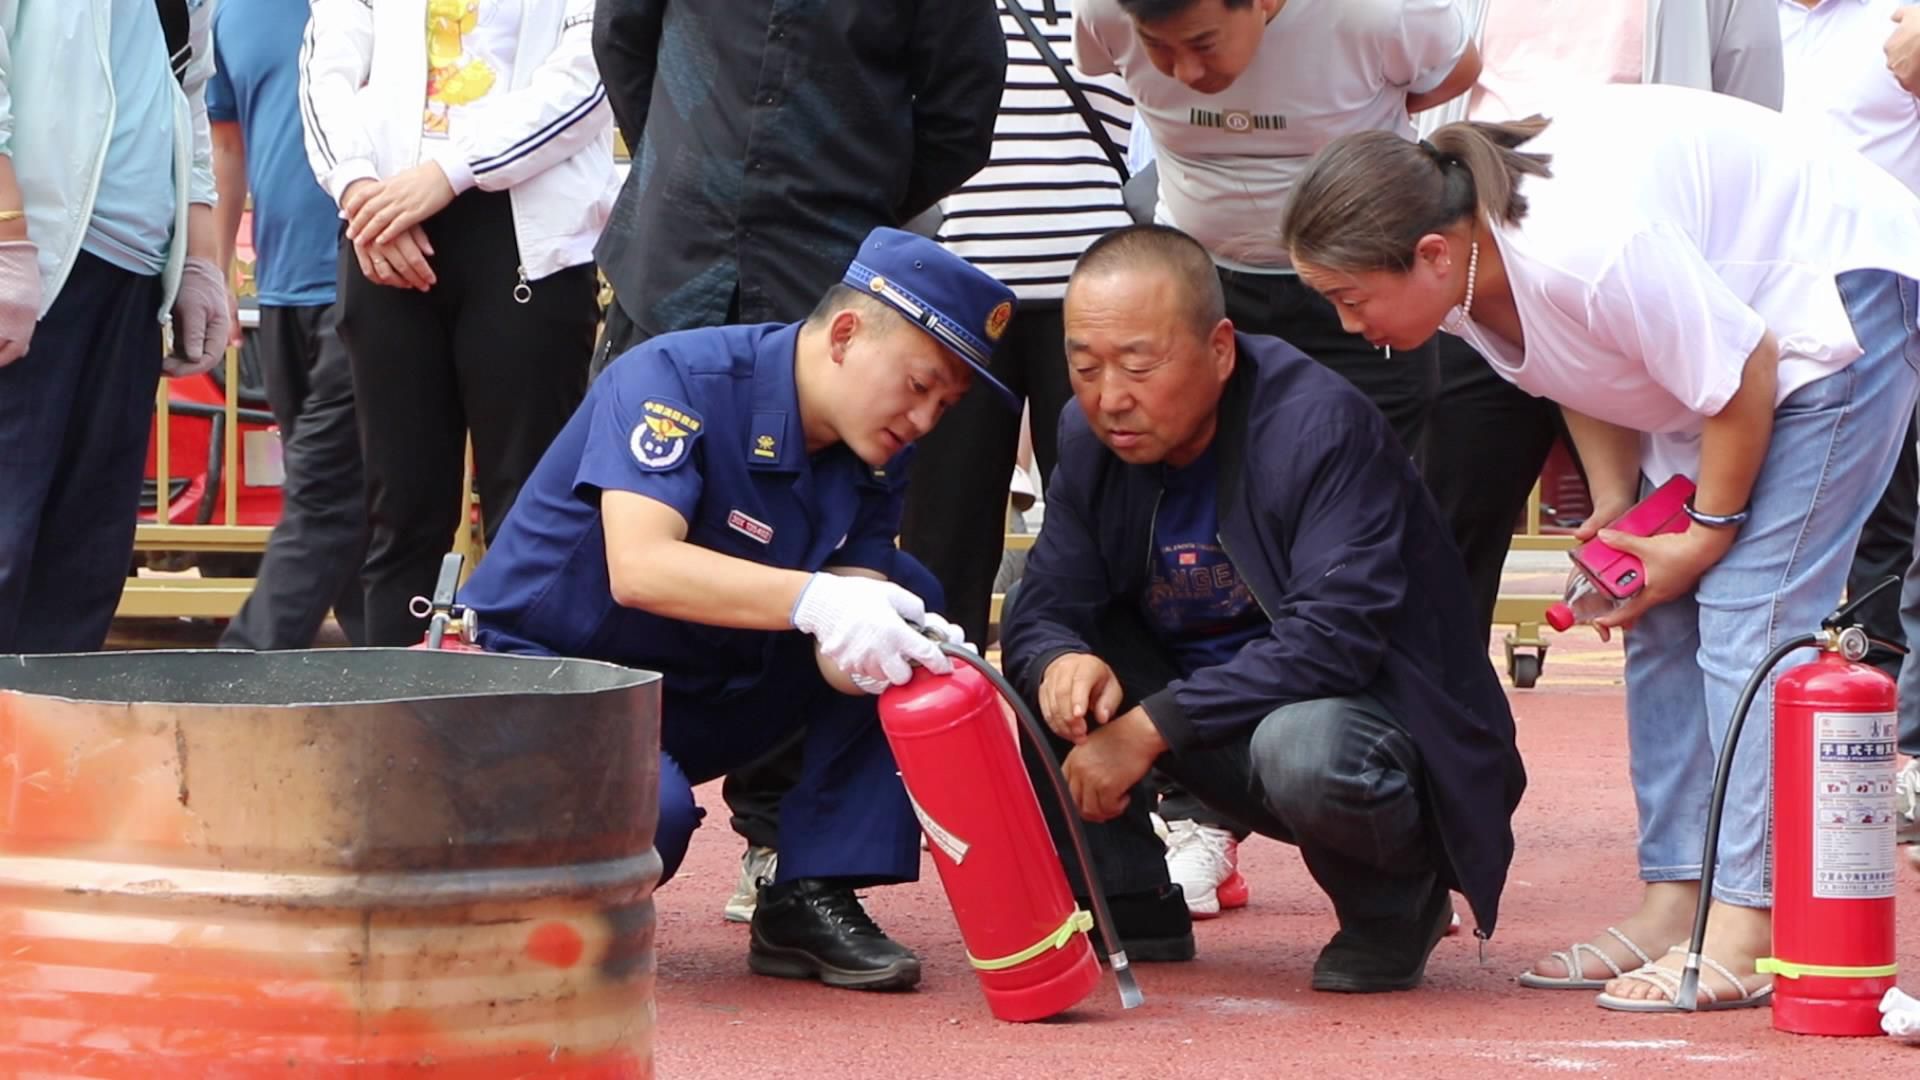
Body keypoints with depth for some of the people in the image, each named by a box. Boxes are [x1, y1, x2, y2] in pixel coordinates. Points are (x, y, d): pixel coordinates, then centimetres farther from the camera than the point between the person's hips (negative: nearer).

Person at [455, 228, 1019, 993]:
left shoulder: (877, 458, -1)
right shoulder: (676, 380, -21)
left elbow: (849, 624, -11)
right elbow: (639, 567, -35)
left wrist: (862, 650, -37)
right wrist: (814, 600, -47)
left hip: (697, 700, 7)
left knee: (908, 593, -9)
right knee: (649, 813, -38)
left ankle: (811, 899, -9)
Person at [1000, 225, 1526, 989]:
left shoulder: (1322, 427, -22)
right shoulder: (1092, 440, -2)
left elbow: (1336, 636, -30)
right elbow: (1039, 614, -3)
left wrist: (1152, 727, -33)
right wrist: (1061, 662, -29)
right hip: (1219, 740, 6)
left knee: (1303, 748, -39)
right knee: (1036, 680, -13)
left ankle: (1396, 905, -6)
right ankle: (1125, 911, 3)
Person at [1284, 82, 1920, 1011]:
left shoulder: (1586, 249, -38)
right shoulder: (1463, 280, -10)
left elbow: (1742, 377, -27)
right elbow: (1591, 374, 7)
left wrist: (1705, 535, -15)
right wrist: (1615, 507, -6)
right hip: (1717, 308, 9)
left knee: (1749, 610, -16)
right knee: (1663, 619, 5)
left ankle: (1746, 933, -17)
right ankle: (1672, 905, 7)